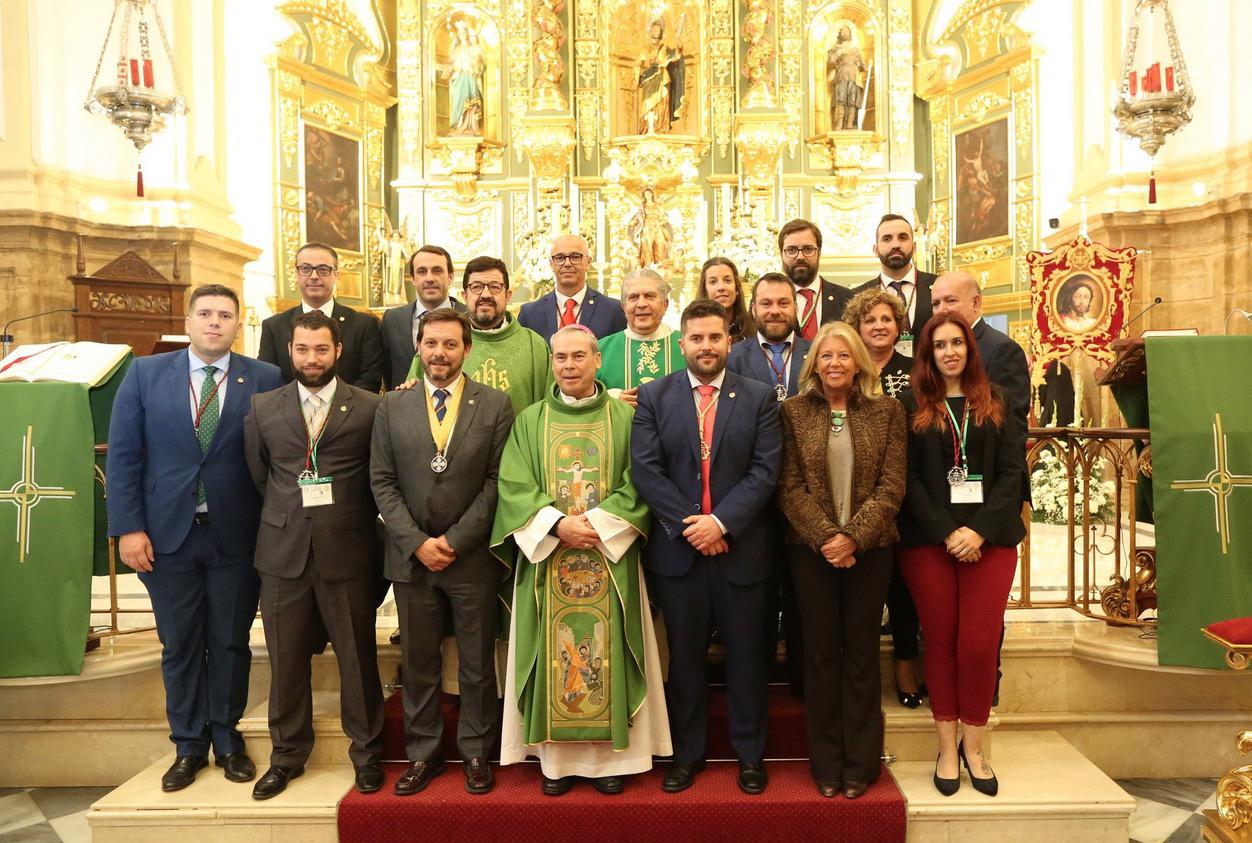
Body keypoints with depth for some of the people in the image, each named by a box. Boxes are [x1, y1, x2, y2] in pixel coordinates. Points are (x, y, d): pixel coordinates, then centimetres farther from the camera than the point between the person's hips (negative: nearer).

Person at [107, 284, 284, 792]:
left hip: (236, 536, -1)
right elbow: (123, 456, 0)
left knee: (231, 643, 11)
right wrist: (127, 528, -6)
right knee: (180, 646, 12)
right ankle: (188, 747, 27)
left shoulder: (265, 380, -2)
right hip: (167, 534, 1)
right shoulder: (145, 374, 2)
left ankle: (227, 740, 28)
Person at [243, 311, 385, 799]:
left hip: (347, 552, -2)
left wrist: (351, 521, 3)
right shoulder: (263, 408, 6)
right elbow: (257, 475, 13)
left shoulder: (369, 408, -2)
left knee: (357, 657, 7)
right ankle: (287, 754, 30)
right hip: (283, 552, 3)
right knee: (286, 660, 12)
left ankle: (366, 751, 25)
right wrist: (286, 517, 10)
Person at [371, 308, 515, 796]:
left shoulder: (495, 405, -2)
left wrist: (456, 541, -11)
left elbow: (497, 481, -5)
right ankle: (423, 753, 27)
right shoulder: (392, 407, 4)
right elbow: (382, 482, 1)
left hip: (473, 556, -2)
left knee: (477, 663, 9)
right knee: (418, 662, 12)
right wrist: (417, 542, -9)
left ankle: (475, 752, 25)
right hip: (411, 555, 2)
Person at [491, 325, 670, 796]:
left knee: (608, 651, 2)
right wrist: (557, 524, -14)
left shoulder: (625, 417, 5)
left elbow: (639, 483, -2)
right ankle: (557, 757, 14)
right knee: (554, 653, 3)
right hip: (547, 556, 1)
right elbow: (514, 487, -1)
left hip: (610, 558, -1)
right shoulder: (529, 421, 7)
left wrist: (598, 522, -14)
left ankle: (612, 754, 14)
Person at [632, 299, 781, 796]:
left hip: (742, 547, 0)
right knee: (685, 657, 11)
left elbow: (765, 471, -5)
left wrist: (721, 522, -16)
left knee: (746, 657, 11)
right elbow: (645, 469, -5)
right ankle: (687, 753, 27)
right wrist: (689, 525, -13)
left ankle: (749, 753, 27)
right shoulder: (653, 397, 3)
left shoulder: (759, 398, 3)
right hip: (676, 548, 0)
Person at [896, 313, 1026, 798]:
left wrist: (981, 530, -10)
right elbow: (908, 477, -1)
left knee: (979, 645, -4)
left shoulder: (996, 402, 10)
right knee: (940, 643, 4)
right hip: (928, 540, -1)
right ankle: (946, 748, 16)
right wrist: (946, 532, -12)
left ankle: (972, 746, 14)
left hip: (990, 538, 1)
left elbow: (1012, 470, 3)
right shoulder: (912, 404, 5)